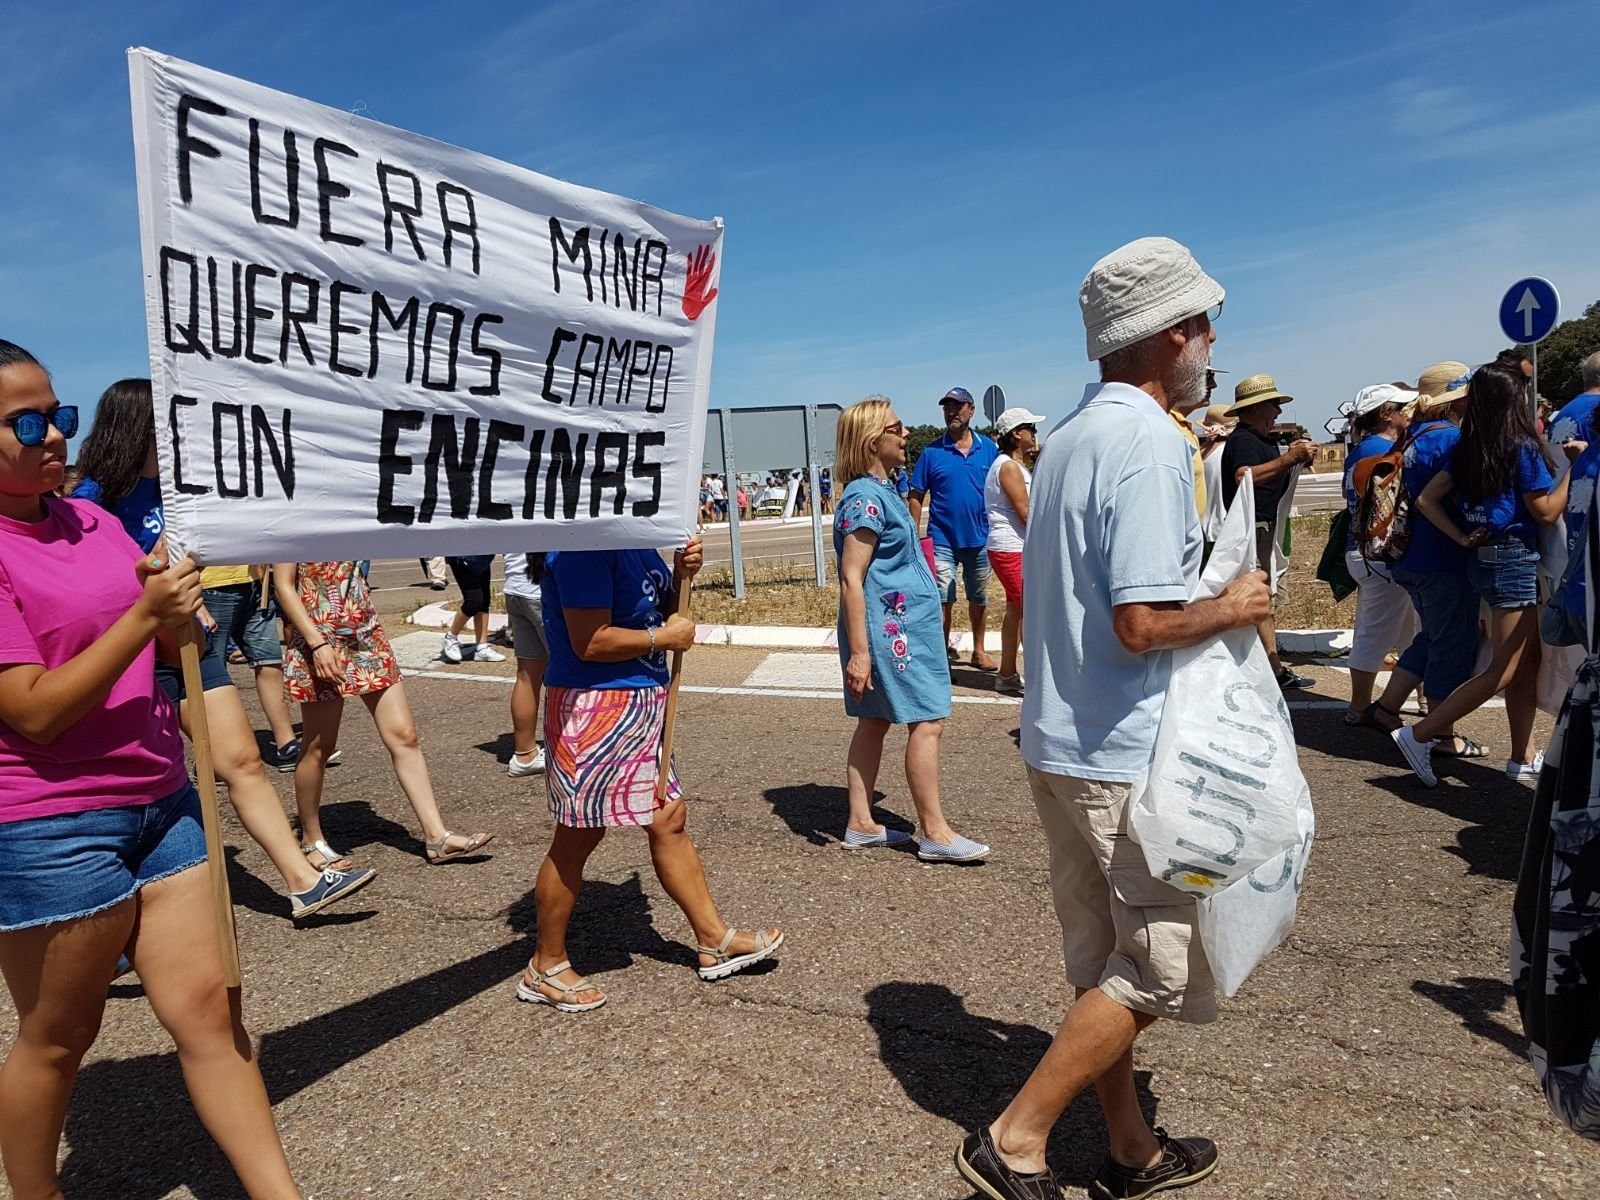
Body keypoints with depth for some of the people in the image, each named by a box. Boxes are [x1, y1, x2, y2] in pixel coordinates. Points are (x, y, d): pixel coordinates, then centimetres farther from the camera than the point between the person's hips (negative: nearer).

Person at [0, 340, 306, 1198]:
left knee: (208, 1008, 8)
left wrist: (176, 611, -6)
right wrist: (145, 612, -23)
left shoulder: (92, 520, 8)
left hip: (160, 801, 6)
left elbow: (169, 647, 15)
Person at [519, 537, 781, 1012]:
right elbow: (590, 643, -25)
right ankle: (546, 968, 23)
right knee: (578, 838, 4)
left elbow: (655, 610, 18)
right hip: (594, 705, -9)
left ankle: (714, 940, 28)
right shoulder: (584, 546, -21)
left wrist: (683, 574, -1)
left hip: (642, 702, 9)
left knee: (669, 820, 15)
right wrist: (668, 637, -14)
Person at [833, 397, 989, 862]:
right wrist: (858, 651, -23)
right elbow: (851, 579, -21)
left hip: (900, 625, 10)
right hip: (890, 628, -10)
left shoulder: (881, 491, 14)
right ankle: (935, 833, 1)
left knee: (875, 721, 12)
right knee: (928, 721, -6)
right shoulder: (865, 498, -16)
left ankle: (861, 823, 19)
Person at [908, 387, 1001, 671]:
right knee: (943, 601, -3)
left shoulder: (989, 448, 3)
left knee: (979, 599, 15)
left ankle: (979, 651, 30)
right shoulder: (932, 452, -3)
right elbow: (916, 496, -1)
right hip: (943, 541, -3)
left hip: (980, 539, 3)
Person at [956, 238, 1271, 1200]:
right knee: (1159, 966, 5)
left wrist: (1207, 589, 18)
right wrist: (1232, 609, -8)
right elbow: (1142, 624, -25)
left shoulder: (1068, 437, 10)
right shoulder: (1149, 442, -18)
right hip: (1127, 753, -9)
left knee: (1105, 963, 18)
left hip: (1060, 742, 9)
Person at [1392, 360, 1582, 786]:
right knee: (1503, 670, -2)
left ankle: (1523, 758, 21)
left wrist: (1462, 539, 3)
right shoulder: (1523, 447, -13)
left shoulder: (1468, 449, 6)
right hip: (1514, 562, -8)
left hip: (1483, 560, 8)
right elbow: (1545, 512, -10)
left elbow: (1426, 499, 5)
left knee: (1528, 662, 15)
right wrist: (1572, 464, -6)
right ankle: (1419, 735, -5)